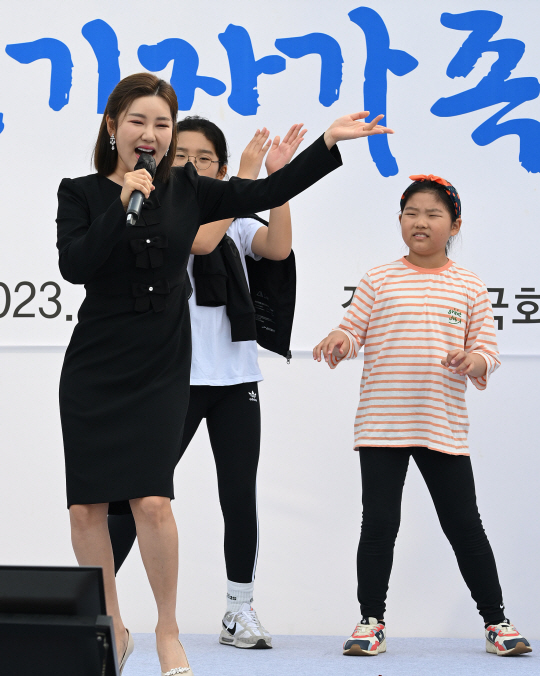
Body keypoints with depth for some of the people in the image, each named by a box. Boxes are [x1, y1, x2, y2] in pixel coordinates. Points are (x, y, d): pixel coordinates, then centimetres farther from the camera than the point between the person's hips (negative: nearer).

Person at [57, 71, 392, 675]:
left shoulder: (187, 191, 7)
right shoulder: (82, 193, 2)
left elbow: (266, 194, 3)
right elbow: (74, 266, -12)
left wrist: (329, 142, -1)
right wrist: (122, 203, -17)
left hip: (160, 373, 0)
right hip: (92, 373, 0)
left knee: (152, 501, -12)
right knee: (86, 505, -1)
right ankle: (110, 627, 16)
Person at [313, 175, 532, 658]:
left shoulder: (469, 288, 7)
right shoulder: (379, 281, 6)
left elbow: (487, 349, 6)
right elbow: (353, 330, 6)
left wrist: (473, 359, -16)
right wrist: (338, 341, -17)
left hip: (444, 427, 0)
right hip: (382, 426, 0)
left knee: (465, 524, 3)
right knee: (379, 523, 0)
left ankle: (496, 621, 13)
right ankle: (371, 621, 11)